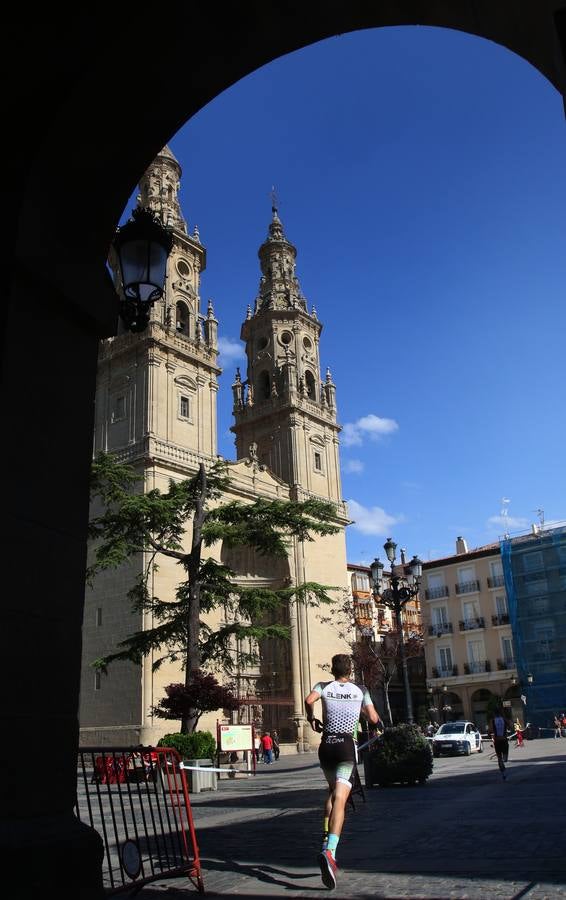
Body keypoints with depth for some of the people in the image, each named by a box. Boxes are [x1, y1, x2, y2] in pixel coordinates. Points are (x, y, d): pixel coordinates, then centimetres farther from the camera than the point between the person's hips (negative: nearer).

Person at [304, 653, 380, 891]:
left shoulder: (324, 686, 5)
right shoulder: (360, 690, 7)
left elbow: (309, 700, -15)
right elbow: (374, 719, 4)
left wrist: (311, 719, 2)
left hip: (326, 745, 2)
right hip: (347, 746, -2)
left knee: (333, 792, 24)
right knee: (340, 799, -11)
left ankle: (325, 842, 14)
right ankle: (330, 851, -29)